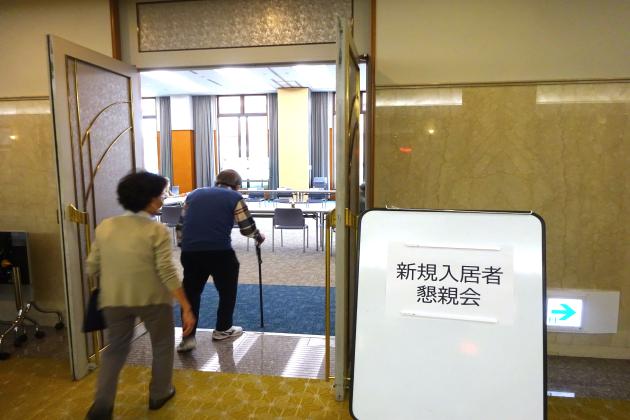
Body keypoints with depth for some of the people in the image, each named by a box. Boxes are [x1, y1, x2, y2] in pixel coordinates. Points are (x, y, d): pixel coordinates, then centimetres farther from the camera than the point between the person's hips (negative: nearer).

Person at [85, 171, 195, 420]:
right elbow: (167, 273, -19)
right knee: (163, 346, 20)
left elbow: (91, 269, 4)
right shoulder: (157, 231, -13)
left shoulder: (104, 227, 0)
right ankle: (159, 395, 33)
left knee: (116, 348, 23)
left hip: (113, 300, 4)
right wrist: (186, 308, -16)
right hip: (152, 299, -4)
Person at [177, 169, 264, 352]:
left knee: (191, 292, 17)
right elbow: (248, 228, 10)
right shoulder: (235, 198, 8)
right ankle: (223, 329, 31)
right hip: (220, 251, -3)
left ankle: (188, 337, 15)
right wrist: (259, 237, 29)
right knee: (227, 291, 18)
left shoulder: (193, 194, 21)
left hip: (189, 251, 4)